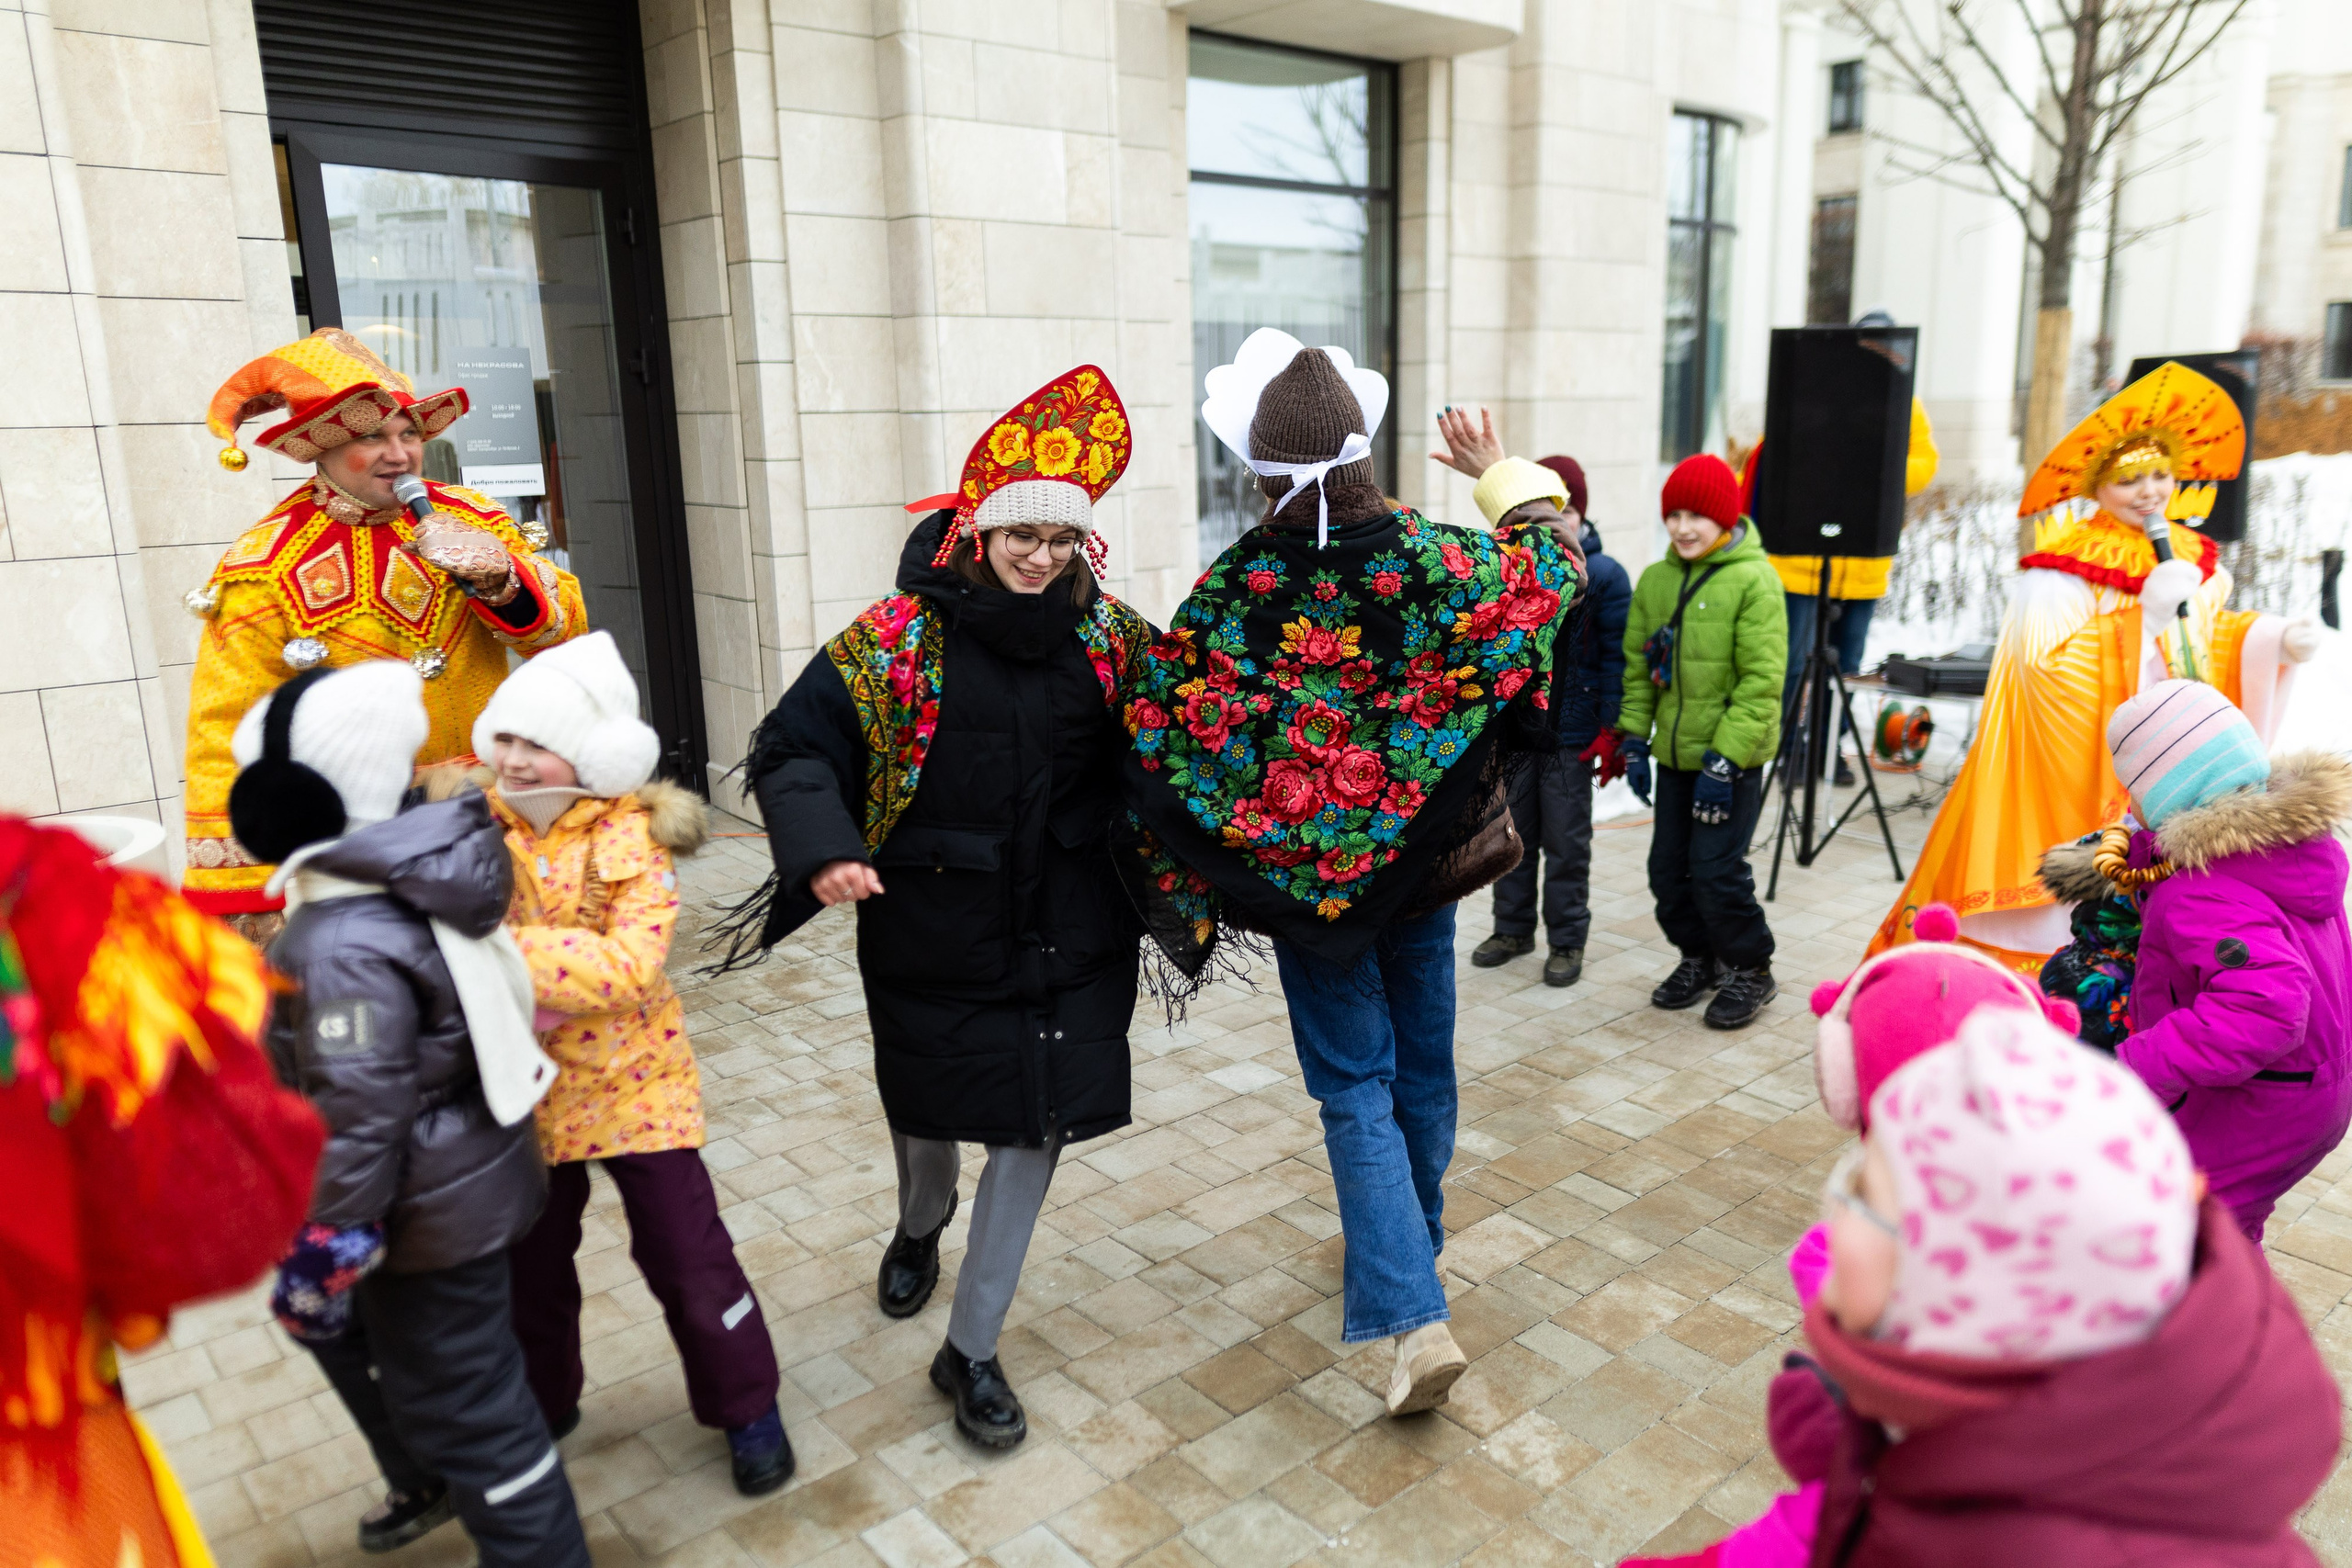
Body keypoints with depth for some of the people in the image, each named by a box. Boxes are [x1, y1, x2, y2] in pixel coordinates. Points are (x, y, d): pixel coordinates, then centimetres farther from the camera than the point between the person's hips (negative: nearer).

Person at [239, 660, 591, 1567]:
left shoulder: (344, 945, -30)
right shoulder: (412, 876, -1)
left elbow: (357, 1124, -27)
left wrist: (320, 1257, -16)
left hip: (429, 1213, -10)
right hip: (456, 1179, 10)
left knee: (463, 1409, 7)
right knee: (354, 1331, 32)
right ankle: (428, 1485, 55)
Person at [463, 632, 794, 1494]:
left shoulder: (632, 838, -17)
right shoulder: (483, 824, -5)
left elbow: (631, 964, -28)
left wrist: (511, 951, -34)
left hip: (631, 1082, -4)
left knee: (686, 1252, 4)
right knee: (528, 1260, 21)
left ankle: (746, 1406, 26)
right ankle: (541, 1404, 45)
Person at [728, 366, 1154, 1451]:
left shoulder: (1110, 642, -3)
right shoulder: (897, 639, -11)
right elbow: (793, 750, -9)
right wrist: (823, 851, -27)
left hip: (1068, 942, 1)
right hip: (933, 935, -1)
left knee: (1035, 1127, 2)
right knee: (932, 1108, 19)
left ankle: (971, 1349, 21)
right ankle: (921, 1227, 56)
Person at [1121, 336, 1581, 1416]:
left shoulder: (1230, 594, -16)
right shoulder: (1437, 559, -12)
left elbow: (1164, 751, -11)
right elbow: (1554, 560, 7)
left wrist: (1185, 896, 1)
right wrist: (1507, 474, 22)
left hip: (1308, 877, -3)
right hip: (1422, 854, 3)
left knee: (1355, 1087, 6)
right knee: (1422, 1063, 21)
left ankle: (1414, 1316, -3)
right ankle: (1411, 1239, 43)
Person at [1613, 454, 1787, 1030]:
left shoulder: (1754, 579, -12)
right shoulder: (1655, 580, 5)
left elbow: (1762, 680, -15)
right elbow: (1638, 664, 12)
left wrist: (1726, 756, -19)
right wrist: (1635, 734, 4)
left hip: (1731, 758, -6)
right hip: (1675, 753, 6)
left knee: (1715, 870, -5)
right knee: (1668, 869, 10)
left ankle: (1750, 970, 17)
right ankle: (1699, 959, 32)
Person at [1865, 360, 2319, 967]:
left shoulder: (2192, 555, 9)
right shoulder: (2064, 567, -11)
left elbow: (2212, 634, 22)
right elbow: (2050, 669, -20)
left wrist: (2275, 639, 5)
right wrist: (2144, 614, -21)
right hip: (2082, 768, -6)